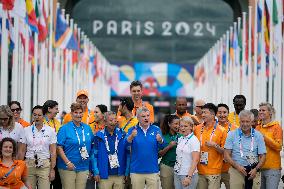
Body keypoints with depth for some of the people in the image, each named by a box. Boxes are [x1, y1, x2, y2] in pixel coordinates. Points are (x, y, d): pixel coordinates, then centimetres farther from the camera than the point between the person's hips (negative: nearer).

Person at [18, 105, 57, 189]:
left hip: (45, 166, -1)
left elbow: (53, 152, 1)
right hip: (29, 164, 1)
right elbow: (21, 151, 6)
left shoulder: (50, 131, 3)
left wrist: (52, 169, -4)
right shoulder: (26, 130, 5)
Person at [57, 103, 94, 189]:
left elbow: (91, 145, 19)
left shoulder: (87, 128, 11)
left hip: (83, 167, 4)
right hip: (68, 168, -4)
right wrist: (67, 162, -17)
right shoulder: (65, 128, -4)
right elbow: (59, 147, -9)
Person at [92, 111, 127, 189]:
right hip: (105, 176, -2)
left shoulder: (122, 134, 3)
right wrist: (96, 172, -3)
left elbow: (127, 153, 6)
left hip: (119, 175, 2)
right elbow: (95, 154, 2)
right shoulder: (99, 136, -2)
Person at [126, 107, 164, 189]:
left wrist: (160, 140, -30)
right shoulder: (132, 130, 2)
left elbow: (161, 146, -7)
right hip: (136, 171, -1)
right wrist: (132, 136, -36)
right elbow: (127, 143, -14)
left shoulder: (156, 129, 4)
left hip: (152, 170, 1)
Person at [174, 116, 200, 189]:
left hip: (189, 175, -6)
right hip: (177, 174, 6)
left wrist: (189, 176, -21)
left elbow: (195, 160, -16)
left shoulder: (194, 140, -9)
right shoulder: (180, 139, 10)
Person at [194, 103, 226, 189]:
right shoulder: (197, 129, 7)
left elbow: (225, 151, -3)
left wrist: (215, 145, -18)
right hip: (199, 170, 4)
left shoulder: (221, 130, -4)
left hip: (214, 171, -4)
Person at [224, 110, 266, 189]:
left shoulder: (258, 135, 5)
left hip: (253, 171, 1)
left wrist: (256, 169, -11)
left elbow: (262, 156, 5)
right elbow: (227, 155, 1)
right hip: (236, 170, -1)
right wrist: (237, 166, -13)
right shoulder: (232, 134, 3)